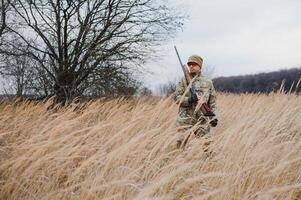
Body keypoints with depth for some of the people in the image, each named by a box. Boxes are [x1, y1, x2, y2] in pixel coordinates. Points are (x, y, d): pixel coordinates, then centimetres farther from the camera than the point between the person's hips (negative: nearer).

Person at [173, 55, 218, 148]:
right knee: (182, 142, -6)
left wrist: (214, 116, 0)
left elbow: (212, 101, 10)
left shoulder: (207, 82, 11)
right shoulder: (183, 81, 8)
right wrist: (188, 100, -18)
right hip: (185, 119, -1)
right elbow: (176, 96, -1)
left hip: (202, 119, 1)